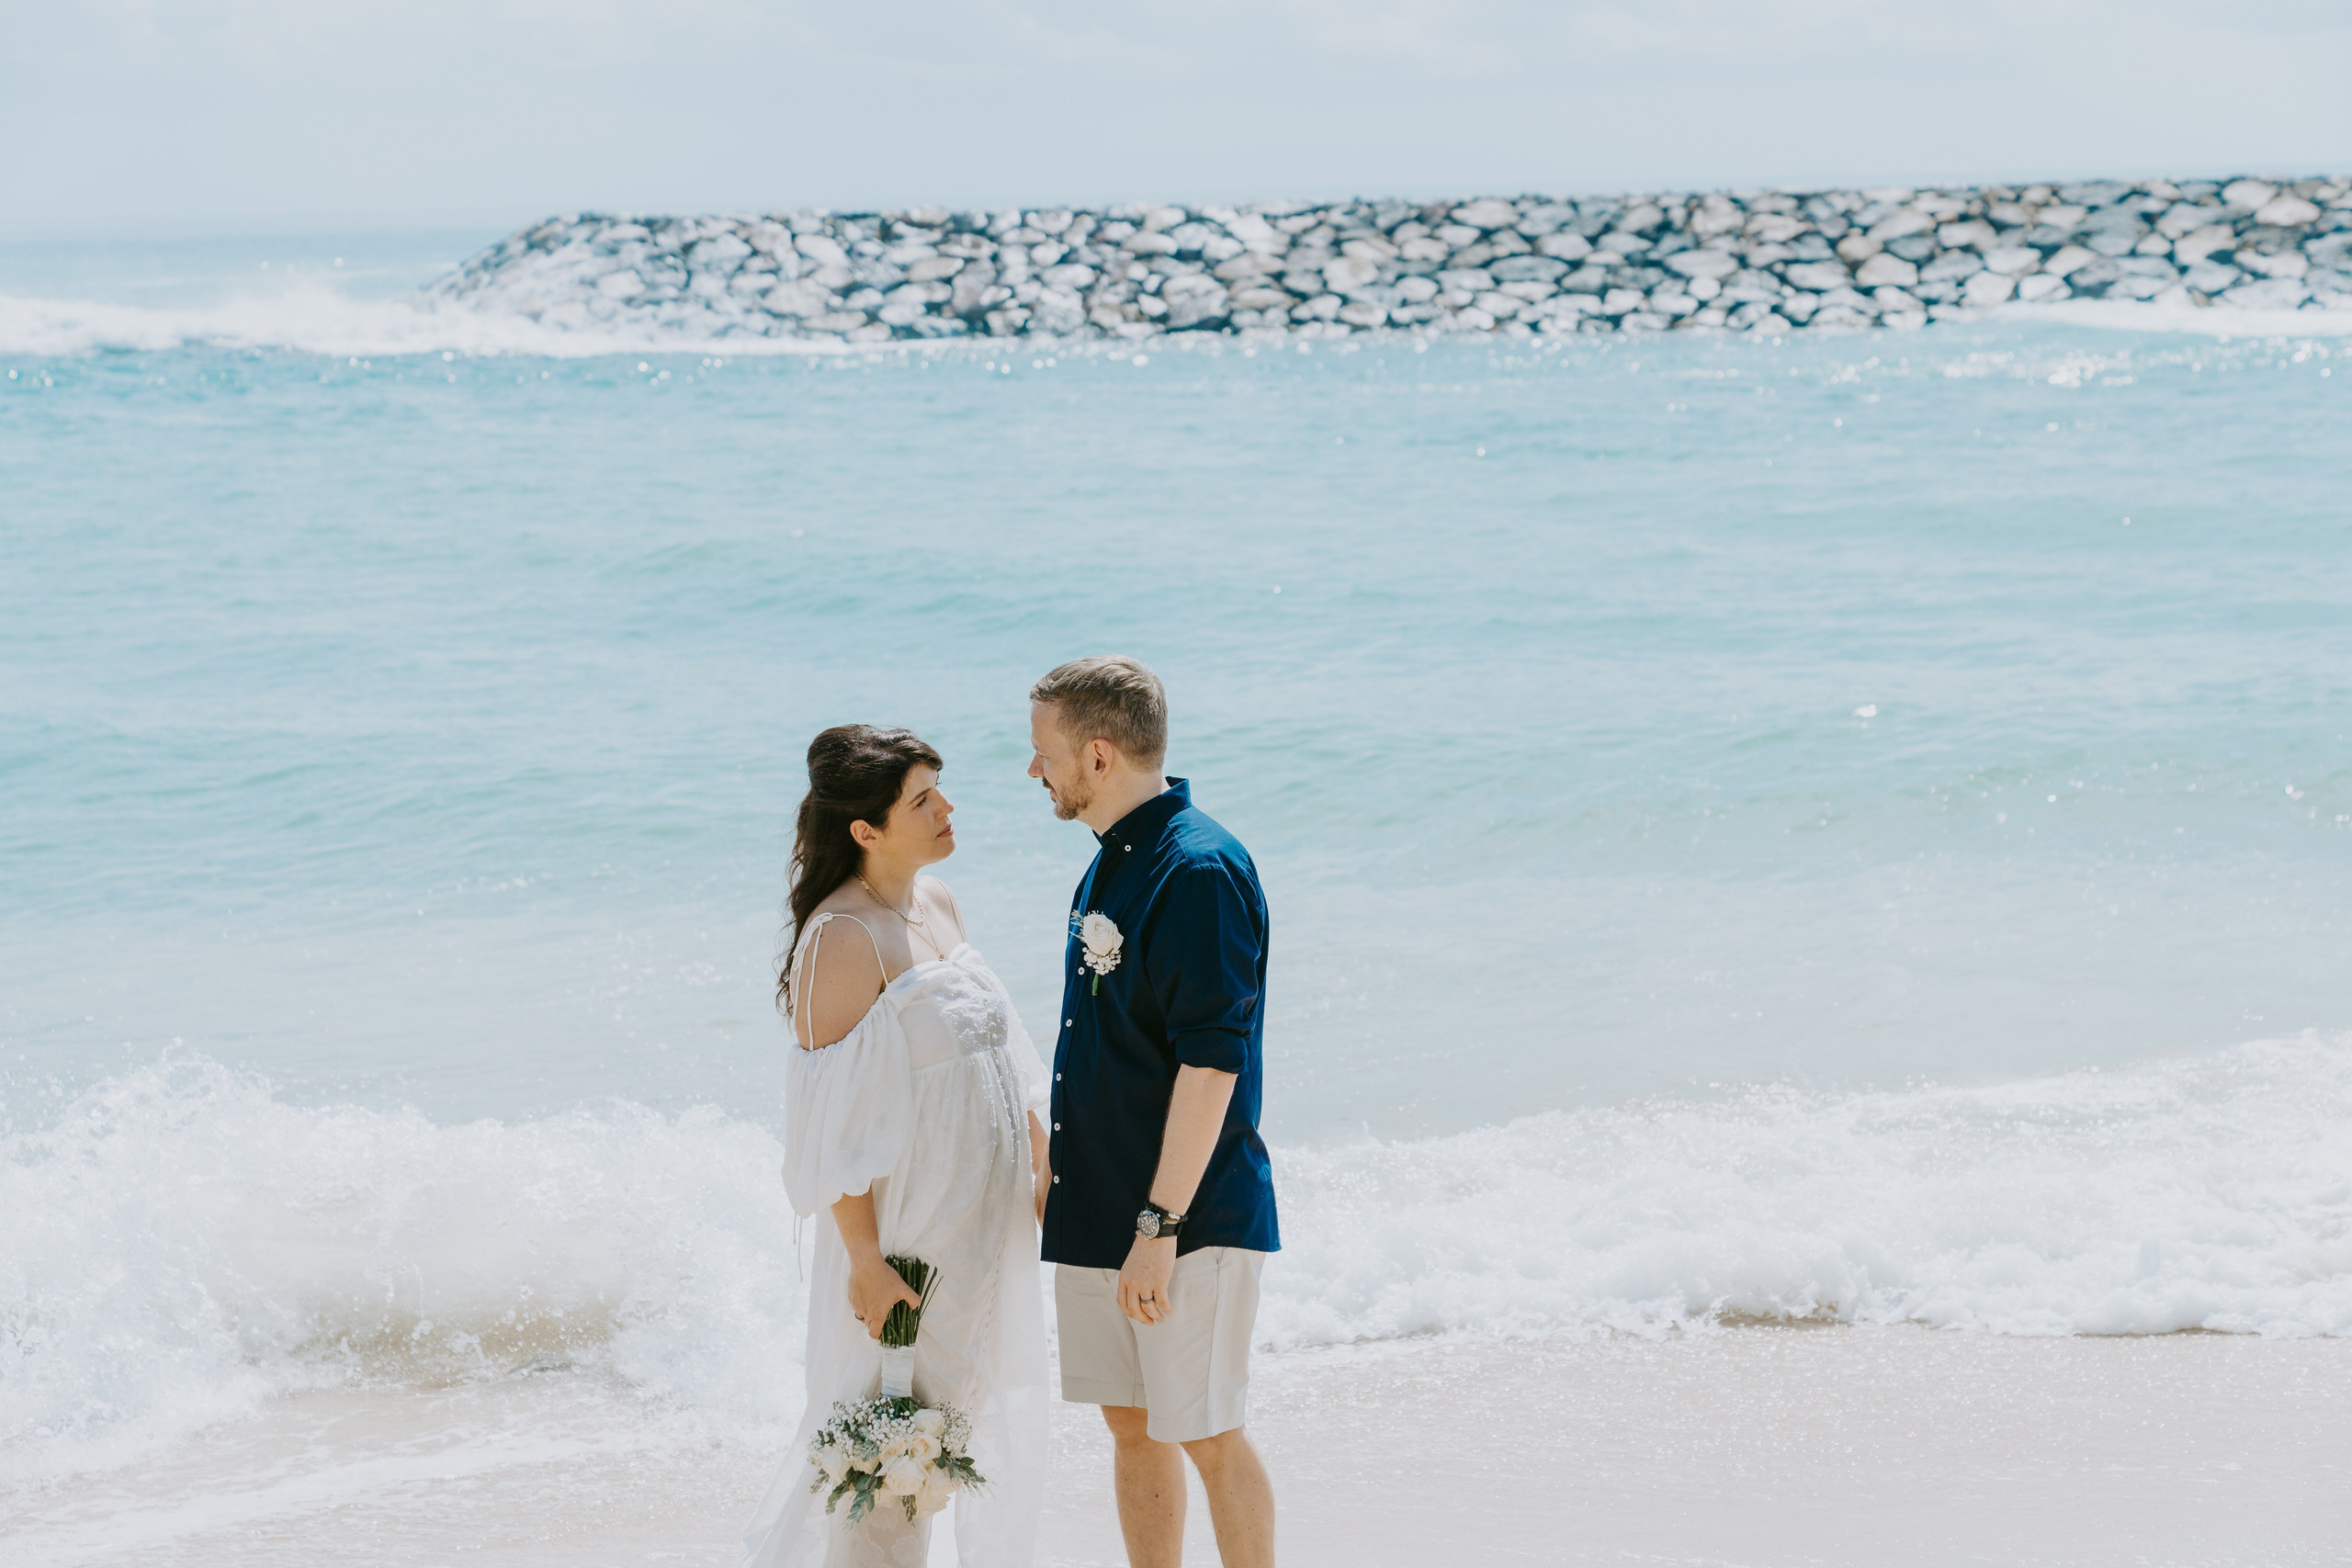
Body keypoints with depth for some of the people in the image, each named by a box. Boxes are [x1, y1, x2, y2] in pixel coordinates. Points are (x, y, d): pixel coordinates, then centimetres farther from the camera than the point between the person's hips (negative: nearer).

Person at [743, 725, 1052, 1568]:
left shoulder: (937, 902, 6)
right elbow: (838, 1121, -20)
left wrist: (1043, 1167, 14)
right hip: (908, 1226, -8)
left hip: (986, 1214, 8)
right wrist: (867, 1261, -20)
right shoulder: (844, 937, -19)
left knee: (980, 1418, 16)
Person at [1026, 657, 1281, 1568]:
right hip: (1096, 1214, 9)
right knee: (1131, 1424, 15)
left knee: (1210, 1439, 0)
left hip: (1186, 1219, -9)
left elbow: (1212, 1063, -22)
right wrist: (1066, 1185, 18)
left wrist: (1159, 1224, -23)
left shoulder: (1199, 870, -18)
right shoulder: (1112, 862, 11)